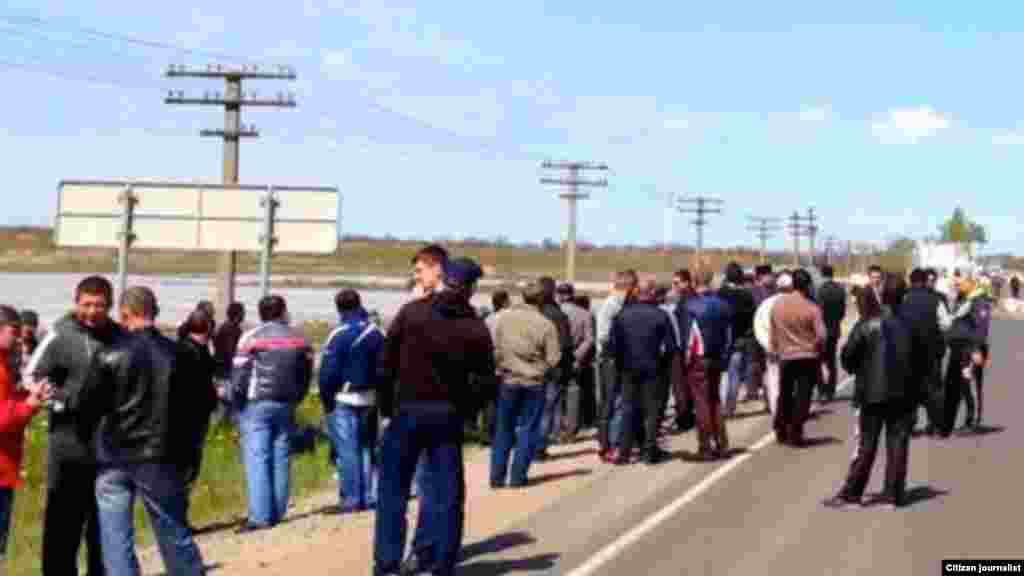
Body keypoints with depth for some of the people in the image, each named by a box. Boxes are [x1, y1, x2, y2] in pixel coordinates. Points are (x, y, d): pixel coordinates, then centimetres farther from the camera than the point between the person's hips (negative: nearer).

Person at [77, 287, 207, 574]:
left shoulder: (109, 356, -9)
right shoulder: (176, 354, -4)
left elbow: (88, 407, -5)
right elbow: (192, 406, 1)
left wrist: (88, 439, 13)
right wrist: (181, 448, 12)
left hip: (114, 458, -1)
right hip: (159, 457, 2)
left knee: (116, 538, 5)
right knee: (174, 533, 12)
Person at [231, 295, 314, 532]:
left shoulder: (251, 337, -6)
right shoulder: (299, 339, 7)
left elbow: (239, 374, -8)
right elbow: (306, 374, 9)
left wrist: (237, 401, 3)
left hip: (256, 405, -4)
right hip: (286, 405, 4)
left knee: (256, 459, -5)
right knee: (281, 459, 10)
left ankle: (260, 516, -12)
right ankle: (278, 513, 13)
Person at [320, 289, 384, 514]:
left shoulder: (339, 335, -12)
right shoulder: (376, 333, 6)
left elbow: (328, 372, -12)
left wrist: (326, 399, -2)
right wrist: (379, 394, 12)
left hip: (344, 401, -6)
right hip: (370, 400, 6)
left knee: (347, 451, -3)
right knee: (367, 448, 14)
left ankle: (351, 499, -5)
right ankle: (369, 497, 14)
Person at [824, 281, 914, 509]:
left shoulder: (864, 327, -6)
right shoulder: (904, 325, 4)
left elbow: (848, 357, -7)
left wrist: (855, 368, 15)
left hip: (873, 393, -2)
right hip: (902, 393, 2)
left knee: (866, 445, 3)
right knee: (897, 444, 8)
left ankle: (851, 493, 4)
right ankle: (895, 493, 8)